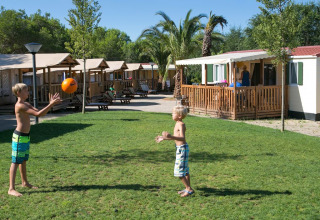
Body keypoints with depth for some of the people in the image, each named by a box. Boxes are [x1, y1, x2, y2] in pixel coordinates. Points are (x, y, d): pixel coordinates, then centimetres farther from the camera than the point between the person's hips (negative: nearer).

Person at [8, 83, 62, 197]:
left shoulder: (26, 104, 11)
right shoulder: (20, 106, -20)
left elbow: (41, 113, 10)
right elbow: (38, 114, -27)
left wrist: (51, 103, 0)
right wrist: (51, 104, -25)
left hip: (25, 136, 9)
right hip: (19, 137, -9)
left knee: (23, 161, 20)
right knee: (15, 162, -6)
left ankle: (25, 182, 34)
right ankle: (11, 189, -3)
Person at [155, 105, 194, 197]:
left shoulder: (181, 125, -18)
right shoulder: (177, 124, 11)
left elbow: (182, 138, -31)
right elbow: (176, 137, 22)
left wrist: (171, 137, -45)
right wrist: (163, 138, 26)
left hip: (182, 148, -10)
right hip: (180, 148, 10)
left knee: (179, 171, -6)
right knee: (185, 170, 16)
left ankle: (189, 189, 2)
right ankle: (188, 188, 25)